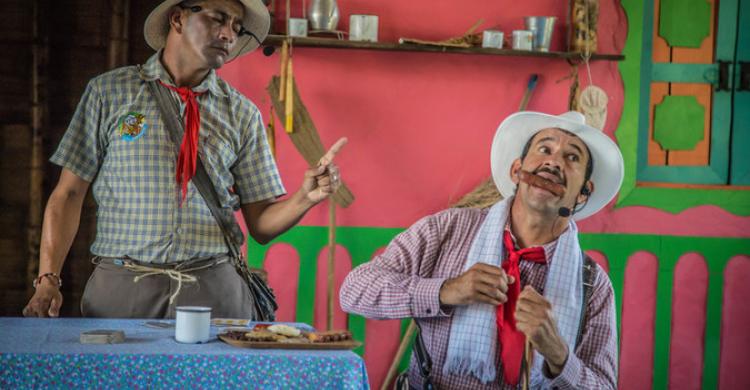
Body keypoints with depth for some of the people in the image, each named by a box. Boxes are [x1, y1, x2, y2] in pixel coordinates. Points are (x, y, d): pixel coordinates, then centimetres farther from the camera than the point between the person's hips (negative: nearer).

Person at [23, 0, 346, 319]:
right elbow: (68, 193, 3)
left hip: (214, 291, 1)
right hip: (122, 287, -1)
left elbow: (261, 224, 7)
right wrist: (48, 280, -7)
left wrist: (306, 198, -13)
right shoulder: (109, 92, 4)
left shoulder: (242, 114, 8)